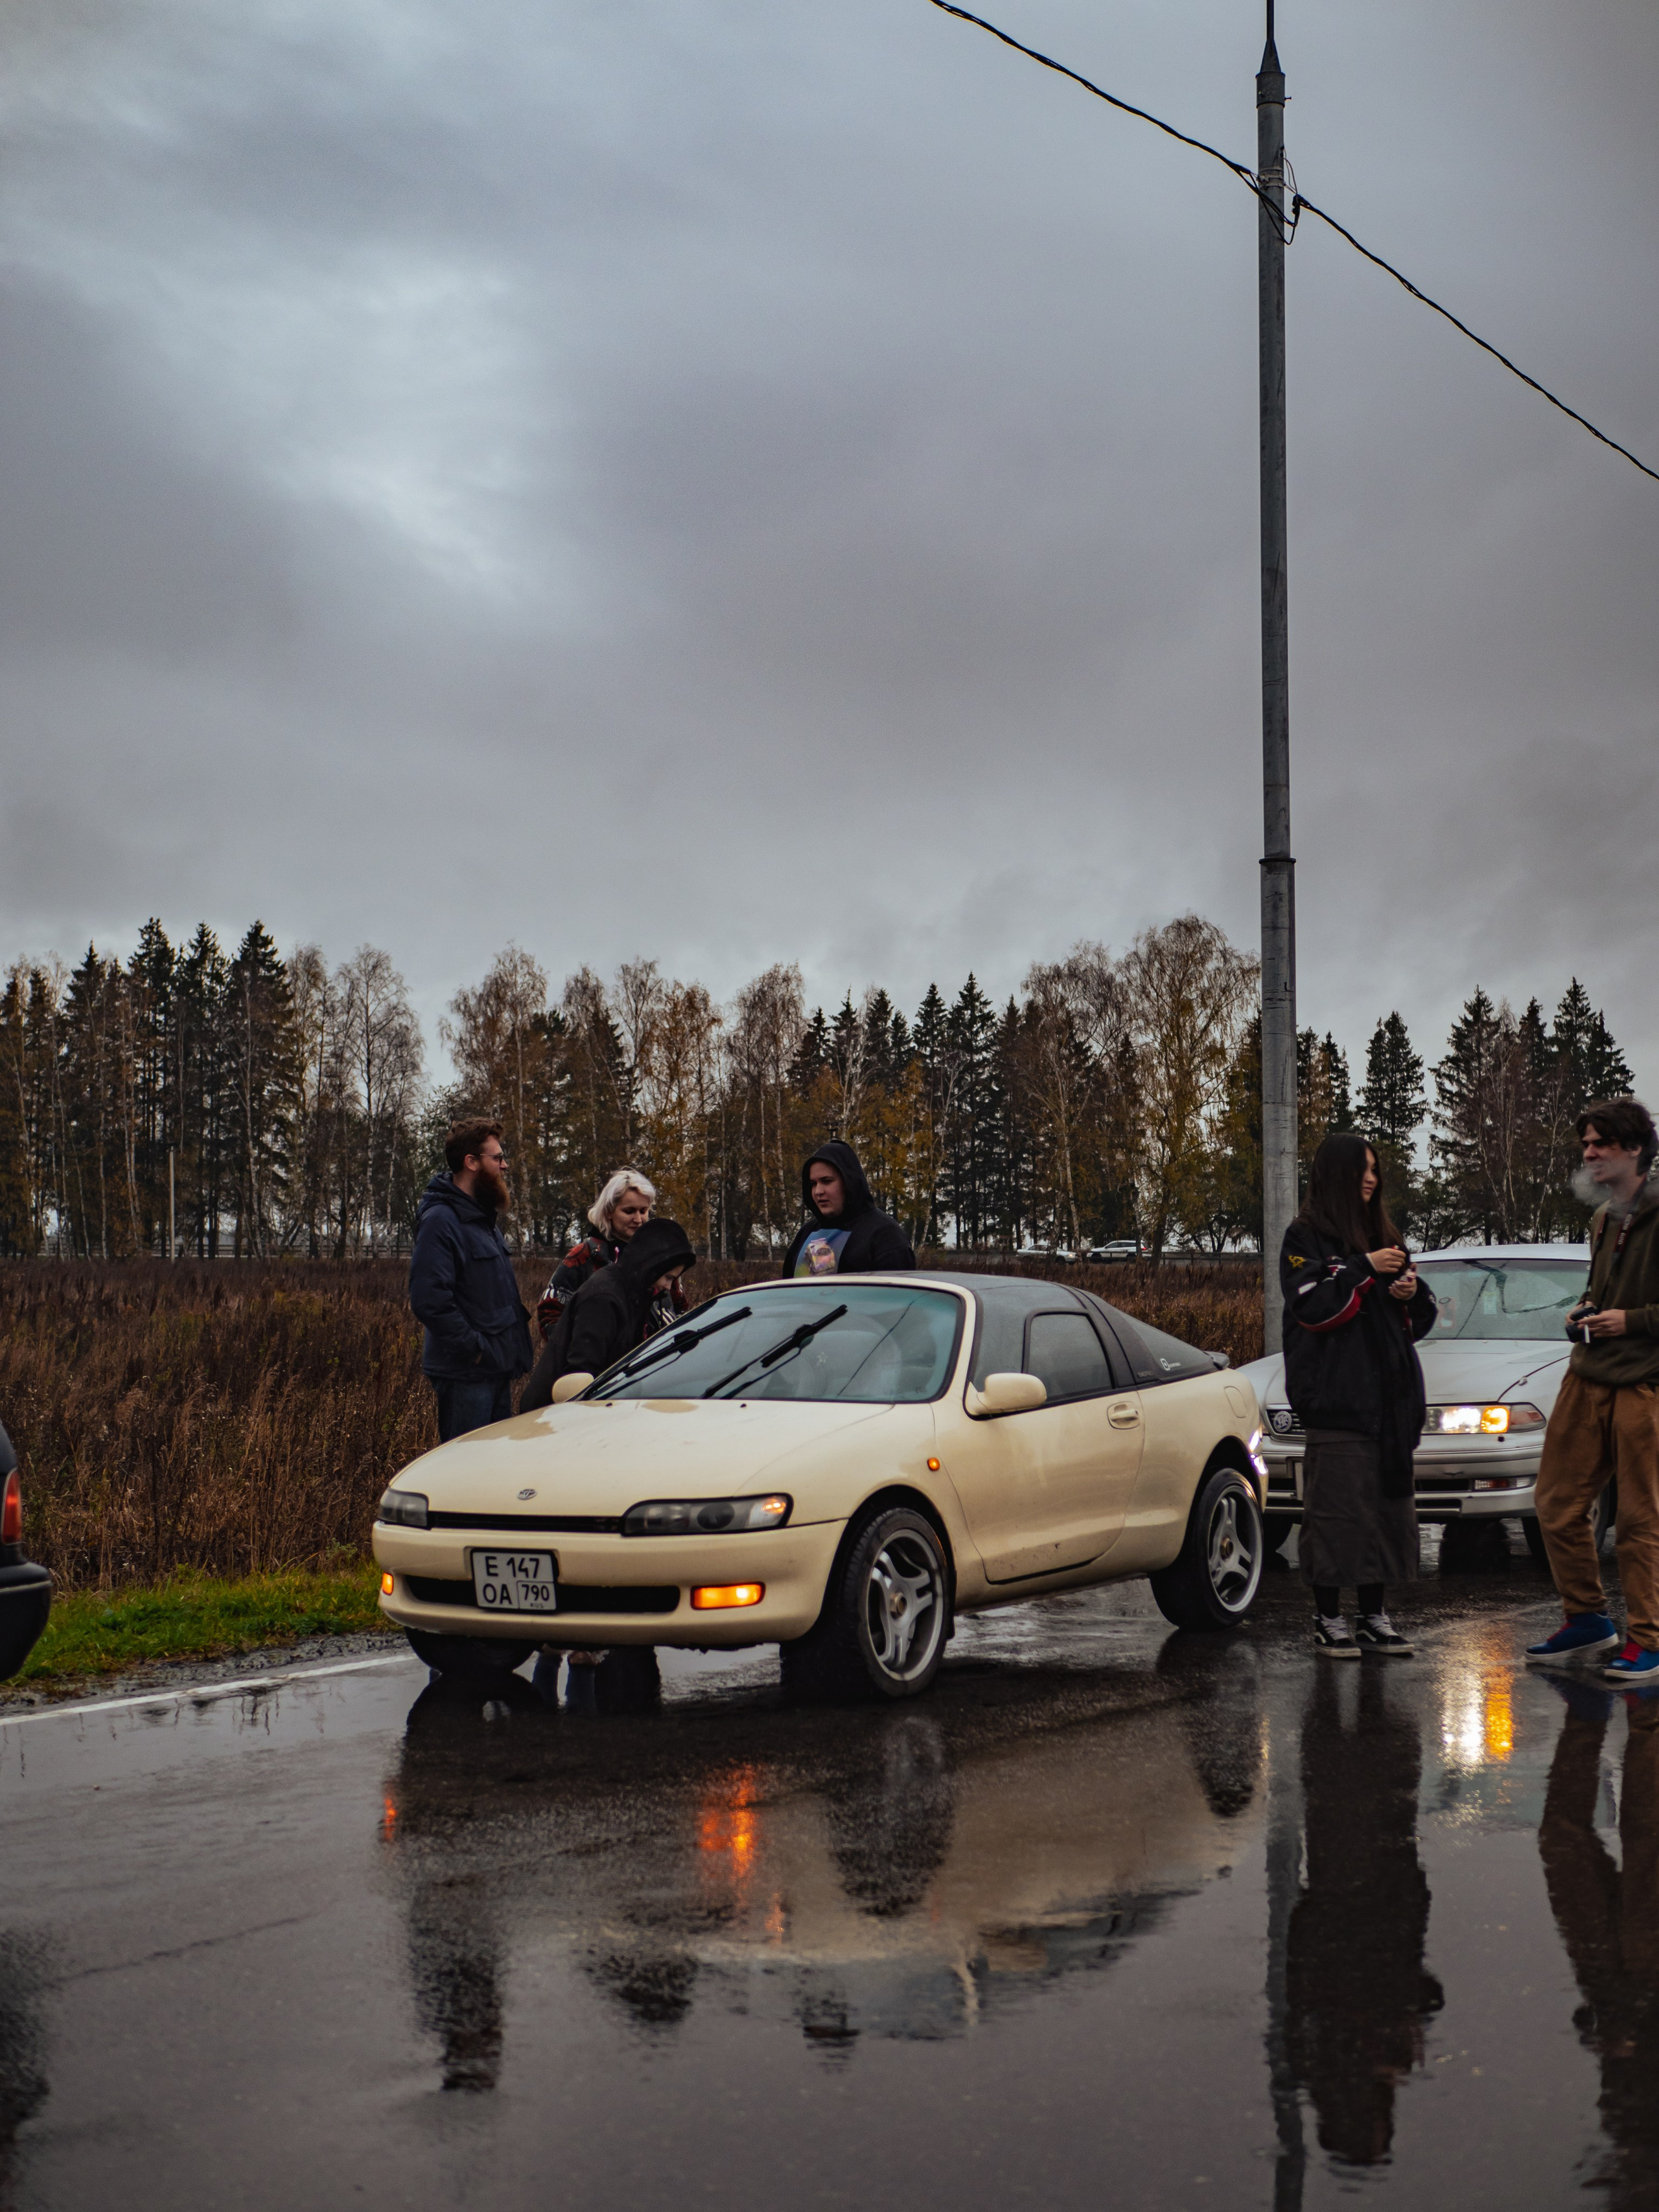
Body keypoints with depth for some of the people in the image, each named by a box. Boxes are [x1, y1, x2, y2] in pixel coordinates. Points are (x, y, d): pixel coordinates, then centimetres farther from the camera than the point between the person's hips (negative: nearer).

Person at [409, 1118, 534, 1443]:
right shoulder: (440, 1220, -16)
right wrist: (475, 1348, -21)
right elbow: (429, 1300, -26)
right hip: (465, 1375, -10)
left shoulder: (483, 1218, 16)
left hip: (497, 1370, 10)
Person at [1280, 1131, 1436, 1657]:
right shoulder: (1305, 1237, 1)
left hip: (1389, 1396, 6)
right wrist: (1365, 1271, -14)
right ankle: (1327, 1618, -1)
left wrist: (1409, 1292, -2)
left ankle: (1373, 1615, 12)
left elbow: (1421, 1316, 20)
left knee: (1385, 1502, 6)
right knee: (1336, 1503, -7)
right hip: (1336, 1393, -6)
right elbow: (1311, 1306, -12)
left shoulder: (1382, 1234, 20)